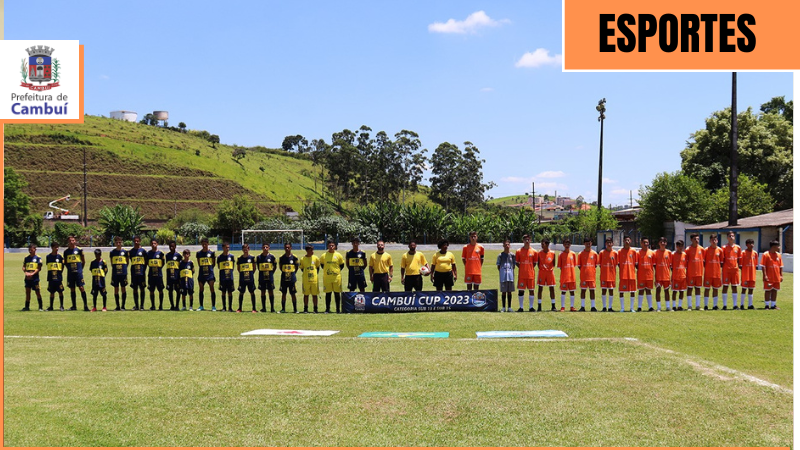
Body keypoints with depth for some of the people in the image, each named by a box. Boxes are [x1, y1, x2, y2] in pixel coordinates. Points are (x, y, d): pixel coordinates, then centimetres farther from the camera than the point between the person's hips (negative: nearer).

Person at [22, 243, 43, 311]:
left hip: (35, 277, -5)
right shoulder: (26, 258, 12)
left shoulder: (38, 258, -1)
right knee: (27, 292, 8)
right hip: (27, 278, 5)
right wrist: (26, 272, -9)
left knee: (37, 292, -4)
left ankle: (40, 307, 1)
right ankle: (27, 306, 15)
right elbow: (23, 267, 11)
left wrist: (32, 273, -17)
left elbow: (39, 268, -6)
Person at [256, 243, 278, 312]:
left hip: (270, 277, -1)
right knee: (263, 292, 5)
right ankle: (263, 308, 11)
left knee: (271, 291, 0)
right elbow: (258, 266, 13)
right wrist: (262, 272, 7)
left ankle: (272, 308, 4)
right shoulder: (259, 257, 1)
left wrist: (271, 272, 2)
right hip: (262, 277, 1)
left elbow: (275, 266, 8)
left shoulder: (272, 256, -1)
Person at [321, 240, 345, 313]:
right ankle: (327, 309, 12)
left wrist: (337, 271, 4)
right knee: (328, 293, 4)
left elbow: (342, 265, 11)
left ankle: (338, 309, 9)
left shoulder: (338, 255, 2)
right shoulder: (324, 255, 3)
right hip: (327, 277, 1)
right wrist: (326, 270, 8)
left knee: (337, 293, 2)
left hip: (337, 277, 0)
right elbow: (322, 265, 16)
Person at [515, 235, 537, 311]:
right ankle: (521, 307, 9)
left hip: (531, 274, 0)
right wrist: (522, 268, 0)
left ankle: (531, 307, 11)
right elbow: (516, 262, 8)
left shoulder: (534, 251, 4)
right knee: (521, 290, 1)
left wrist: (530, 269, 2)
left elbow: (535, 263, 11)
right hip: (522, 274, 0)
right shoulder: (519, 251, 2)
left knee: (531, 290, 3)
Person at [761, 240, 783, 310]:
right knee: (768, 290, -1)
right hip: (768, 277, -6)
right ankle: (767, 305, 5)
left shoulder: (778, 255, 10)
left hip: (776, 277, 6)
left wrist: (781, 275, 7)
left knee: (775, 290, 9)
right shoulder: (766, 254, -7)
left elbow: (781, 266, 14)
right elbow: (763, 266, -10)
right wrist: (765, 275, -16)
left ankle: (773, 305, 17)